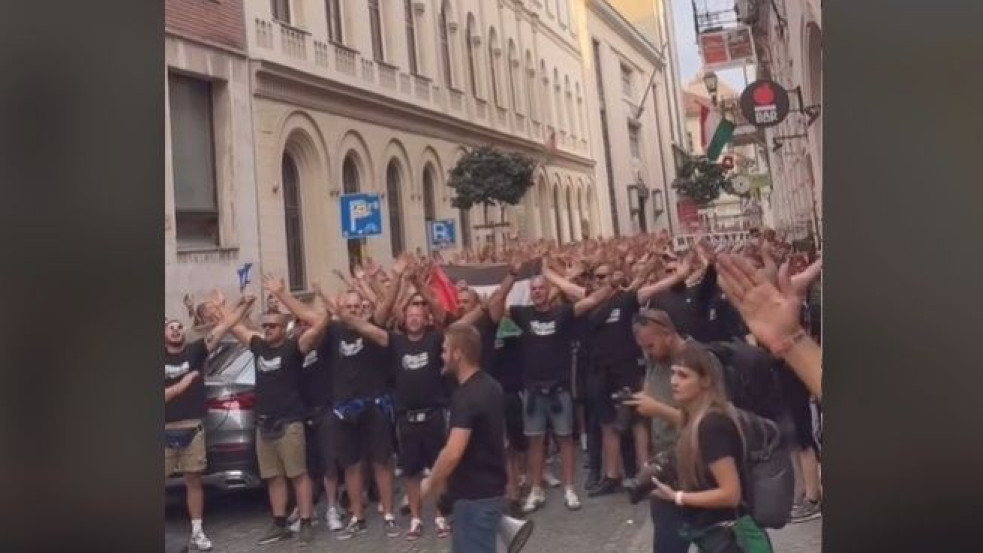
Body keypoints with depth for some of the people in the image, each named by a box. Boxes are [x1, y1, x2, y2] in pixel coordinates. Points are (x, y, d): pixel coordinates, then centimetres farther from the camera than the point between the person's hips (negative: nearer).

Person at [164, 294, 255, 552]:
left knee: (193, 480, 10)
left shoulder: (195, 351, 1)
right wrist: (179, 387, -15)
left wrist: (243, 306, -17)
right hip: (166, 431, 0)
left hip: (192, 429, 1)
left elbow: (223, 326, -9)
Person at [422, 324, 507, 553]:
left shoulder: (466, 396, -23)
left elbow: (453, 453, -30)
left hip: (476, 493, -9)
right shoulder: (490, 386, 7)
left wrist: (431, 482, -12)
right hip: (490, 486, 9)